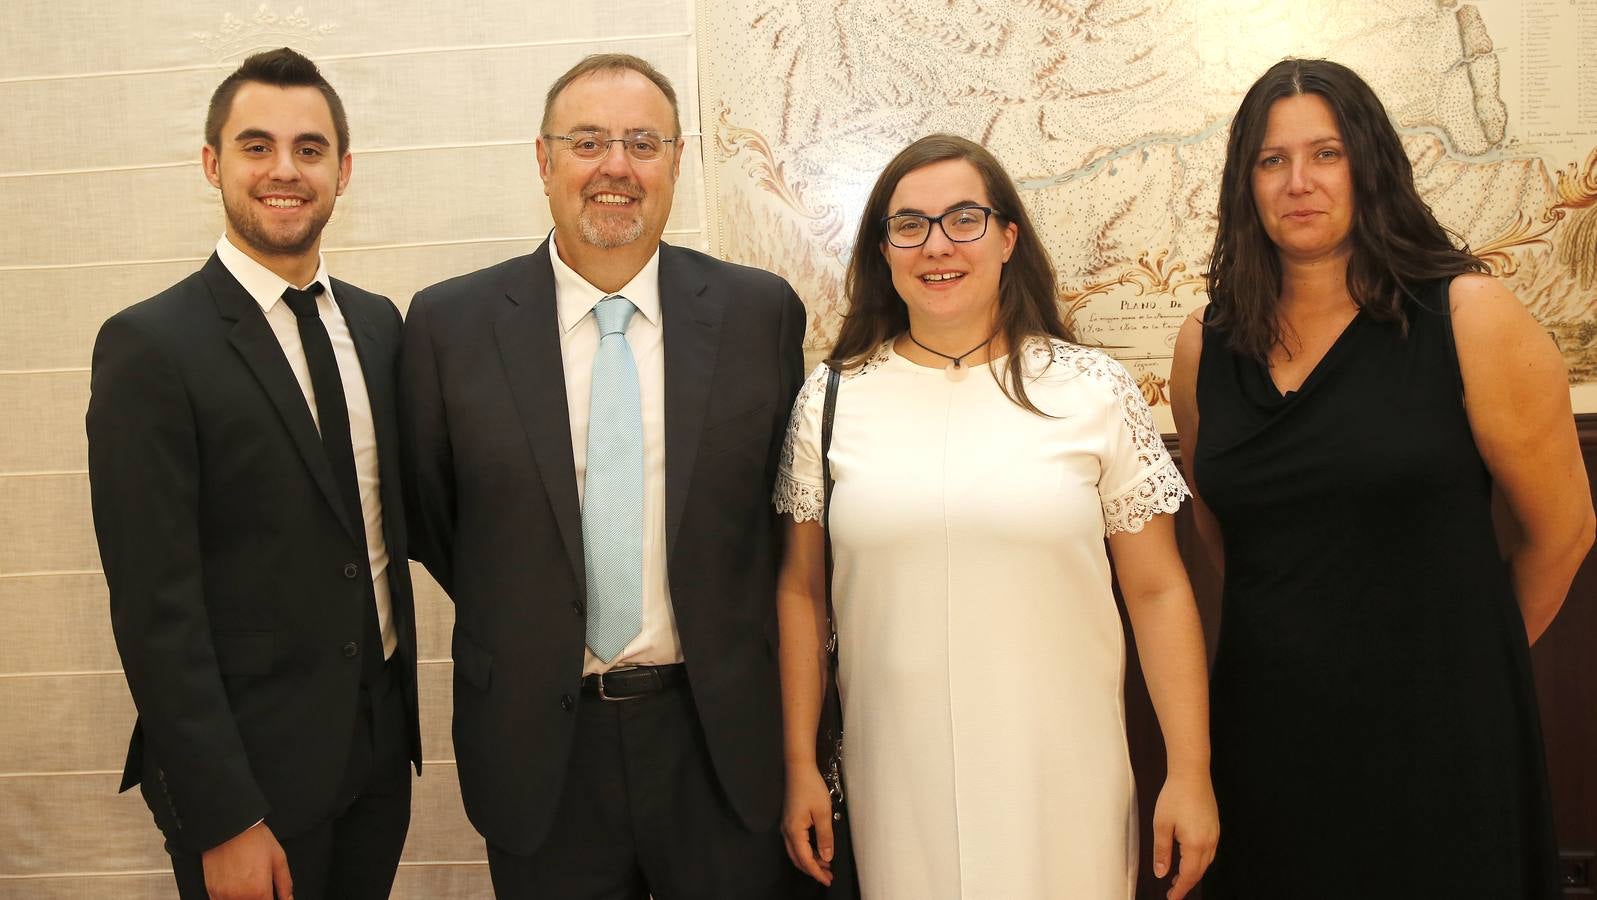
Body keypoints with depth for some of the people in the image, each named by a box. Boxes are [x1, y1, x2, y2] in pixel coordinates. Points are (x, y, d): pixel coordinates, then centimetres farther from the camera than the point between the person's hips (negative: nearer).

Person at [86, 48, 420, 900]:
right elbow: (155, 607, -16)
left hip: (381, 740, 6)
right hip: (253, 766, -5)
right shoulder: (150, 346, -13)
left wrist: (398, 713, 2)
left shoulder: (378, 323, 6)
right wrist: (224, 821, -17)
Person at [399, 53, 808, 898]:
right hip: (540, 743, 0)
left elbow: (790, 498, 7)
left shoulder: (761, 312, -2)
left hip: (722, 739, 1)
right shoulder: (448, 324, -3)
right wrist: (517, 627, 6)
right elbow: (426, 511, 6)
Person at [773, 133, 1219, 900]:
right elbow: (801, 590, 6)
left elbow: (1157, 590, 0)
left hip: (1061, 779, -1)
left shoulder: (1095, 392, -3)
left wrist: (1190, 774, -2)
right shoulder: (831, 399, 1)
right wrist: (800, 766, 5)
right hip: (896, 780, 1)